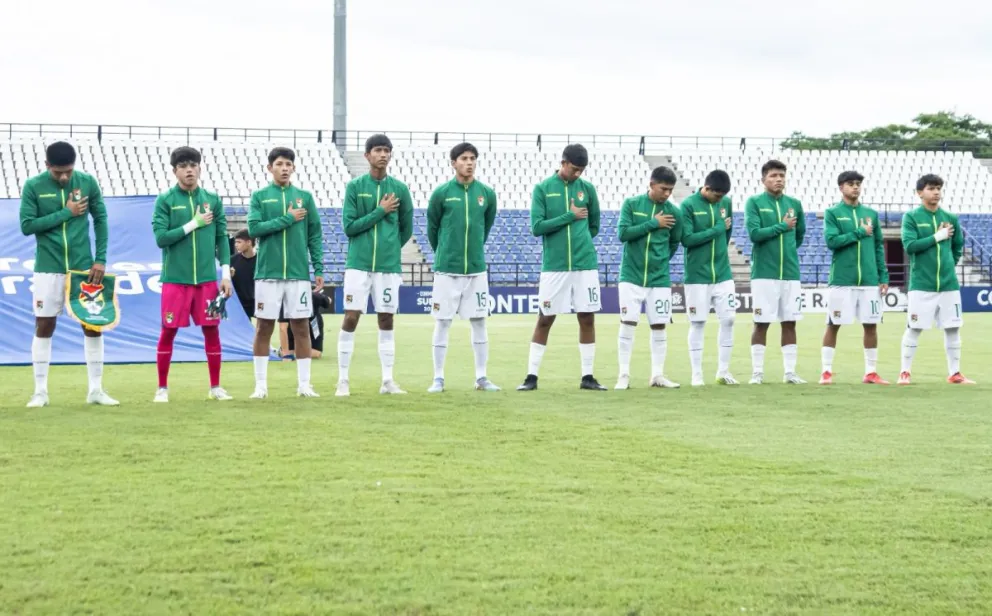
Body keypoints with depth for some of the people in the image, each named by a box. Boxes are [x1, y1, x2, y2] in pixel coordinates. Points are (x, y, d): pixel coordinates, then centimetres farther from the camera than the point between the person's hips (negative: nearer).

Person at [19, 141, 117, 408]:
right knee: (44, 326, 3)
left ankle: (96, 390, 11)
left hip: (84, 267, 2)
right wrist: (66, 212, -14)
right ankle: (40, 391, 10)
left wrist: (101, 259, -3)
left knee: (93, 325, 2)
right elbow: (27, 225, -11)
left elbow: (100, 220, 4)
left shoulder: (88, 182, -2)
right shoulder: (33, 186, -6)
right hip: (48, 269, -2)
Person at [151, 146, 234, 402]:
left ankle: (215, 387, 15)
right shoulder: (165, 201, -2)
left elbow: (222, 239, 8)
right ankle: (162, 388, 13)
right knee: (168, 332, 3)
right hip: (175, 279, -2)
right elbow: (160, 238, -10)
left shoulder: (212, 199, 6)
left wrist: (226, 274, 2)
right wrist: (194, 224, -13)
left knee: (212, 331, 4)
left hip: (207, 278, 2)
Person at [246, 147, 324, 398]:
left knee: (301, 327, 3)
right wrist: (287, 219, -11)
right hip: (268, 272, -1)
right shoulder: (260, 196, 4)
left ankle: (304, 384, 9)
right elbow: (254, 228, -8)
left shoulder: (305, 197, 8)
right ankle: (261, 384, 8)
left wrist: (319, 269, 2)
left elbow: (314, 235, 8)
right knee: (264, 328, 2)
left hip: (298, 273, 1)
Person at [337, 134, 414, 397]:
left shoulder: (399, 188, 5)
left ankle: (388, 380, 11)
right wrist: (380, 211, -9)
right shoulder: (354, 187, -1)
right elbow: (349, 226, -8)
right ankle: (343, 379, 2)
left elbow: (407, 229, 13)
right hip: (358, 263, -2)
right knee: (351, 318, -4)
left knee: (386, 320, 6)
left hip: (389, 265, 2)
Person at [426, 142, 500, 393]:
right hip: (447, 269, -2)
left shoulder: (487, 194, 3)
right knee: (442, 323, 0)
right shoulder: (441, 193, -5)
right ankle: (438, 379, 6)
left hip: (476, 269, 2)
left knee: (479, 322, 5)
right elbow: (432, 227, 6)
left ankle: (481, 377, 12)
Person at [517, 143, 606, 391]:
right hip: (554, 266, -2)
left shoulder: (588, 188, 6)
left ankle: (587, 376, 12)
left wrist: (579, 243, 13)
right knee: (545, 319, 2)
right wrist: (570, 216, -10)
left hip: (586, 265, 2)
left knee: (587, 318, 4)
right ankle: (532, 376, 9)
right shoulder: (542, 189, -1)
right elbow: (537, 227, -9)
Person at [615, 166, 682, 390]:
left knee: (659, 326, 4)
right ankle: (624, 375, 1)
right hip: (631, 276, -2)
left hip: (660, 278, 2)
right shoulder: (631, 204, -3)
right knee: (628, 324, -5)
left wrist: (660, 261, 8)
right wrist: (653, 224, -14)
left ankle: (658, 375, 12)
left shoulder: (673, 212, 2)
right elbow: (623, 233, -14)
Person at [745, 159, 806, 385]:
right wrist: (782, 226, -9)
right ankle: (757, 372, 5)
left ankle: (790, 371, 10)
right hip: (764, 273, -4)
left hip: (791, 273, 4)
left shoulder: (794, 204, 11)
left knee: (789, 322, 5)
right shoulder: (754, 203, -2)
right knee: (762, 323, -1)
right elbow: (754, 233, -14)